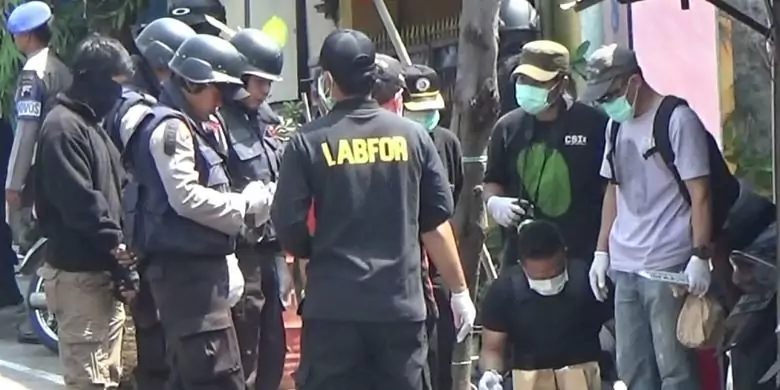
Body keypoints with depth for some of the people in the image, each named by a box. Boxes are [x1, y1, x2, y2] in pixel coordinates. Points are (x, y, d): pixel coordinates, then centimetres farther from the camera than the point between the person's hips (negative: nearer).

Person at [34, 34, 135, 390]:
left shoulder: (91, 124, 17)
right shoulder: (63, 127, -14)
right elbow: (78, 200, -22)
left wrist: (117, 243, 6)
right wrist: (115, 241, -17)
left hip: (103, 271, 10)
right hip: (79, 273, -10)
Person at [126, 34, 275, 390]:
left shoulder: (198, 125, 20)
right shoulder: (171, 127, -12)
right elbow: (187, 197, -20)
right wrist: (246, 203, -11)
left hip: (202, 263, 11)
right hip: (184, 266, -11)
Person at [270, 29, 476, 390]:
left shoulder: (309, 142, -6)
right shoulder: (412, 136, 1)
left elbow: (288, 225, -6)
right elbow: (436, 223, 3)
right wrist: (459, 291, 12)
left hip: (332, 305, -2)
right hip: (400, 302, 2)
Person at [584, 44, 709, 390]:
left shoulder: (677, 118, -9)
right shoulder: (617, 124, 14)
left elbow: (699, 192, -11)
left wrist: (700, 256, -16)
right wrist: (602, 250, 15)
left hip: (668, 265, -7)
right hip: (624, 266, 8)